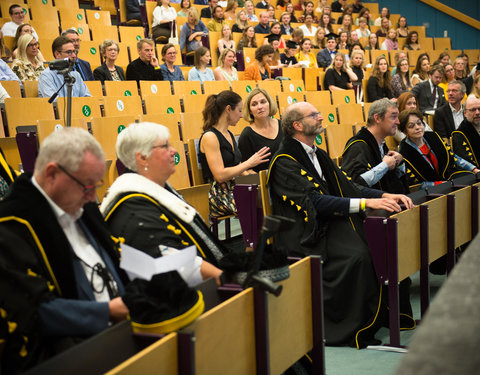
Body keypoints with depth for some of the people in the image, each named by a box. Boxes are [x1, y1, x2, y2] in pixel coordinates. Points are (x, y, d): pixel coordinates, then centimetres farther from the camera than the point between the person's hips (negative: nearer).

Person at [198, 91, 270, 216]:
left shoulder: (230, 135, 18)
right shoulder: (209, 137, -10)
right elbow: (220, 175, -18)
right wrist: (249, 163, -12)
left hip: (236, 190, 8)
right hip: (220, 197, -8)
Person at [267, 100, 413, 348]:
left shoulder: (318, 154, 19)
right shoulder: (285, 161, -9)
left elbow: (346, 186, 17)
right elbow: (315, 201, -20)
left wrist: (385, 196, 1)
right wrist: (366, 203, -26)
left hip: (327, 223, 8)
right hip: (304, 234, -8)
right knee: (356, 254, -30)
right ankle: (350, 329, -17)